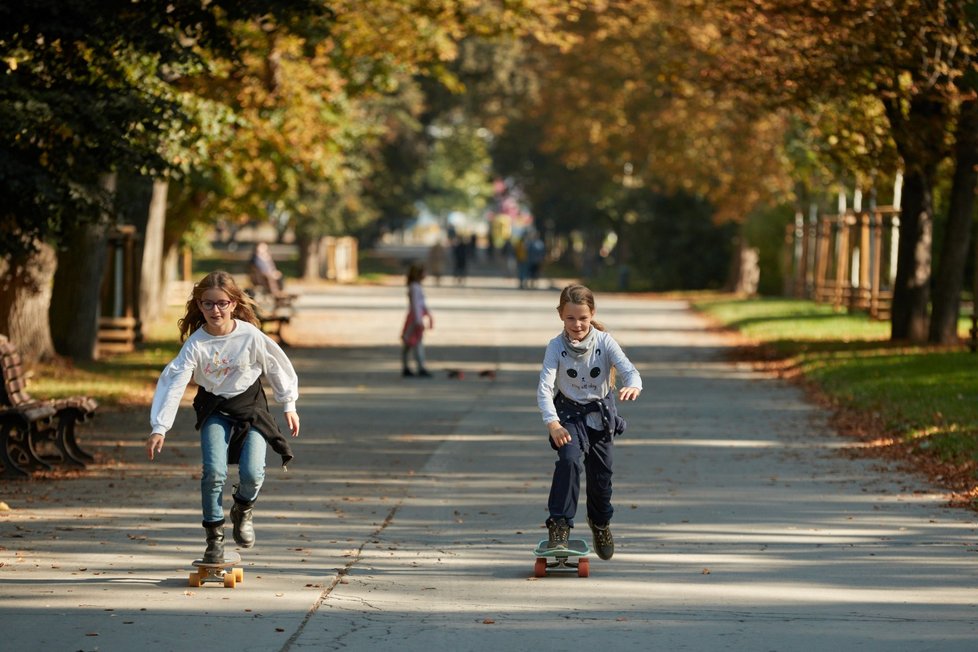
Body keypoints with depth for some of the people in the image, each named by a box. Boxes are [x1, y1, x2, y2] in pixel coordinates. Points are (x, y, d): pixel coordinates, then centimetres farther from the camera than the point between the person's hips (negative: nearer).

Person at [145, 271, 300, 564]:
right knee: (213, 471, -19)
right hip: (215, 411, 0)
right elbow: (173, 384, -20)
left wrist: (289, 405, 9)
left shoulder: (250, 336, -17)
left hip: (251, 407, 0)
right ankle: (214, 538, 1)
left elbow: (278, 367, -1)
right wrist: (159, 428, -27)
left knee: (252, 473, -17)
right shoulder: (196, 344, -17)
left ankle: (243, 510, 20)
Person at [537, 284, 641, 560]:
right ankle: (559, 526, -25)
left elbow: (628, 369, -27)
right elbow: (544, 388, -25)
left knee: (601, 473, 10)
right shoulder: (556, 347, -18)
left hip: (601, 413, 2)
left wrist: (633, 387, -52)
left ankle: (600, 523, 40)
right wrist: (552, 423, -41)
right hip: (569, 414, -2)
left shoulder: (604, 342, -15)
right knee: (569, 460, -27)